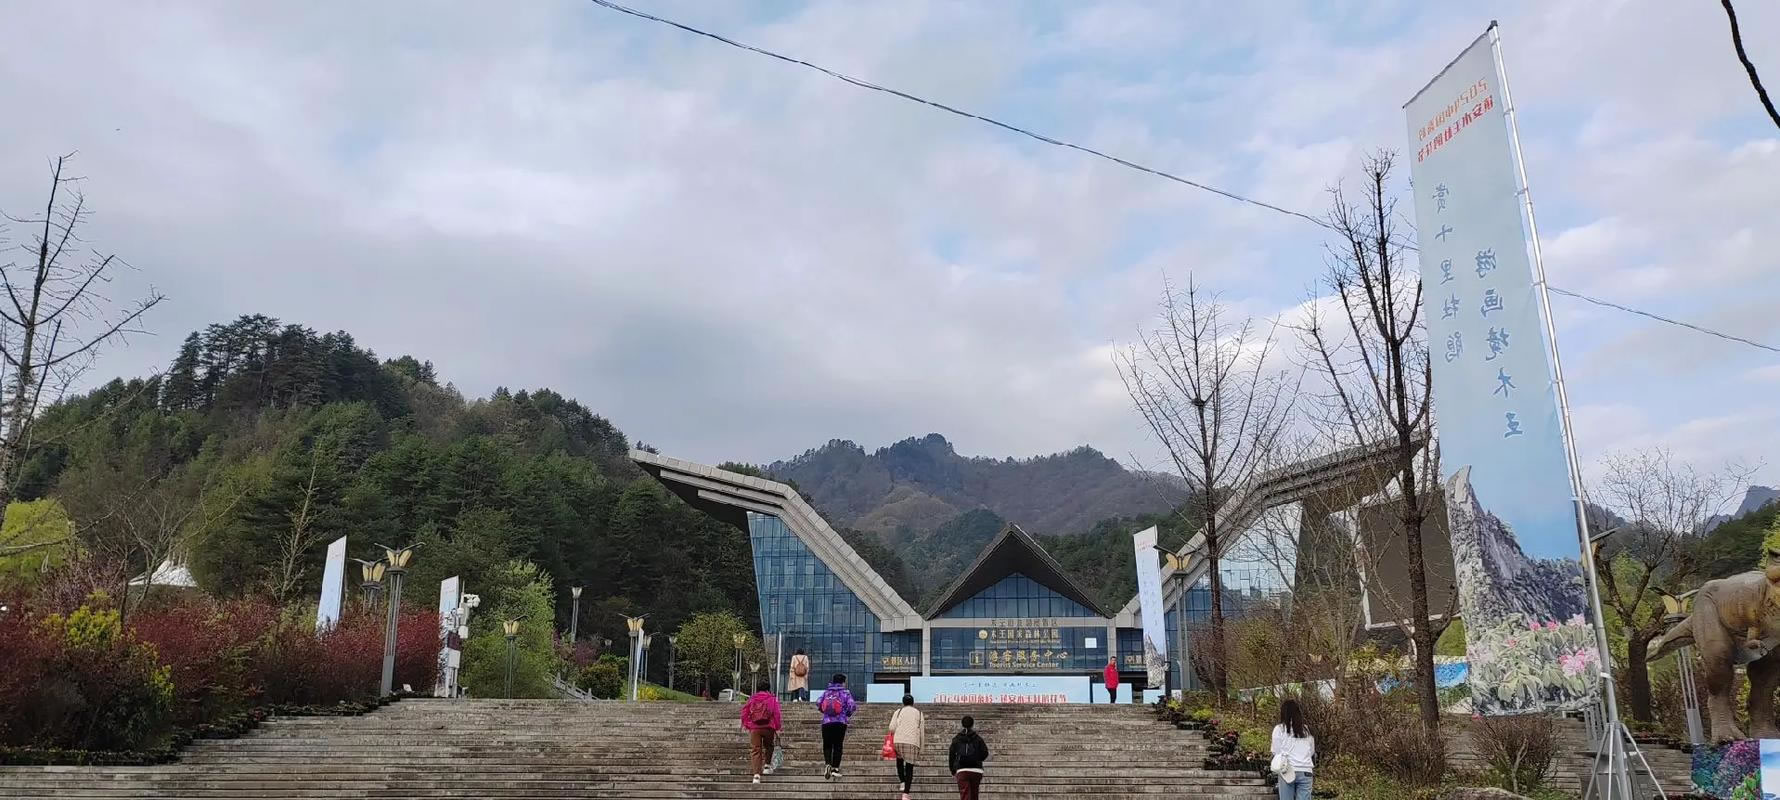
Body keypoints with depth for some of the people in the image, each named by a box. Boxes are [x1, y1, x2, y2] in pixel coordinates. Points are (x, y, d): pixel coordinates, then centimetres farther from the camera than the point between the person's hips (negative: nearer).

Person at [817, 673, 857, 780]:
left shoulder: (826, 692, 7)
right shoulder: (845, 693, -1)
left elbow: (818, 705, 2)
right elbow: (852, 706, -10)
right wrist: (848, 714, 10)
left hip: (826, 722, 2)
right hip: (840, 723, -2)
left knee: (827, 745, 10)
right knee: (838, 746, 6)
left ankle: (827, 764, -12)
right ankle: (835, 768, 4)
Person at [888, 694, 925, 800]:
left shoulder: (898, 712, 13)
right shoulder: (919, 713, 17)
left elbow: (892, 728, 0)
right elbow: (922, 731, 12)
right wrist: (921, 747, 16)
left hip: (898, 740, 0)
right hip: (913, 742, 0)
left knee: (899, 761, 24)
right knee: (909, 767, 2)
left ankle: (902, 782, 9)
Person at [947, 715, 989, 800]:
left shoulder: (956, 739, 7)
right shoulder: (978, 738, 4)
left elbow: (951, 756, 7)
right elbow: (985, 753, -1)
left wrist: (953, 772, 17)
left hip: (962, 771, 0)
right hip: (976, 770, 0)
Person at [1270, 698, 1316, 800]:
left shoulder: (1279, 729, -1)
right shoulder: (1307, 730, 9)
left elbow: (1276, 752, 1)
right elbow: (1312, 753, 16)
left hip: (1288, 771, -2)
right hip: (1305, 772, 2)